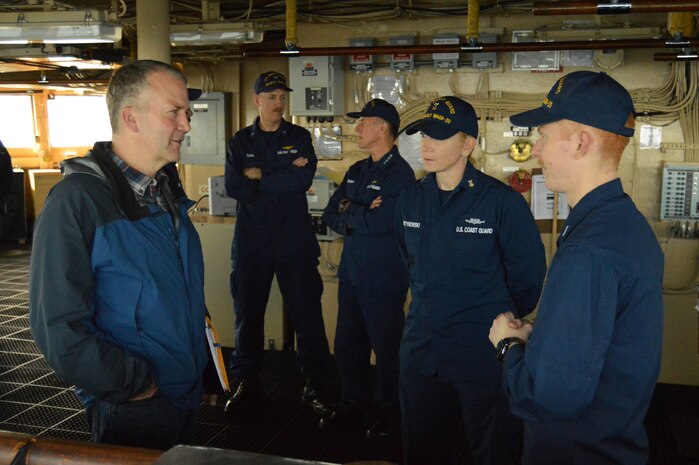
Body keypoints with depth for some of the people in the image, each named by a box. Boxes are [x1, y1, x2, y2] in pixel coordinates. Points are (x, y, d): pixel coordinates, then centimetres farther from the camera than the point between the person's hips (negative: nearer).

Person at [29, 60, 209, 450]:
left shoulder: (166, 188, 6)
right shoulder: (76, 201, -21)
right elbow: (59, 326, -24)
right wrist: (131, 384, -18)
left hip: (188, 393, 8)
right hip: (131, 413, -8)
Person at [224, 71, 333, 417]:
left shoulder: (300, 137, 6)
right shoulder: (240, 142, 8)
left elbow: (303, 179, -11)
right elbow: (233, 187, -6)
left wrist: (259, 177, -7)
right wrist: (284, 178, -10)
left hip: (294, 242, -1)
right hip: (251, 241, 2)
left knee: (307, 312, 0)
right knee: (247, 313, 8)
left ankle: (315, 385, 12)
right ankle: (247, 383, 23)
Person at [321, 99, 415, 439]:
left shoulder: (399, 173, -13)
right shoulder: (356, 171, 13)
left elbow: (377, 222, -23)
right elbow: (331, 215, 8)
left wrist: (349, 212, -5)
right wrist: (359, 217, -11)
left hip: (383, 278, -8)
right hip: (351, 272, 8)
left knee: (386, 346, 5)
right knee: (347, 344, 15)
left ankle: (389, 412, 22)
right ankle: (351, 406, 30)